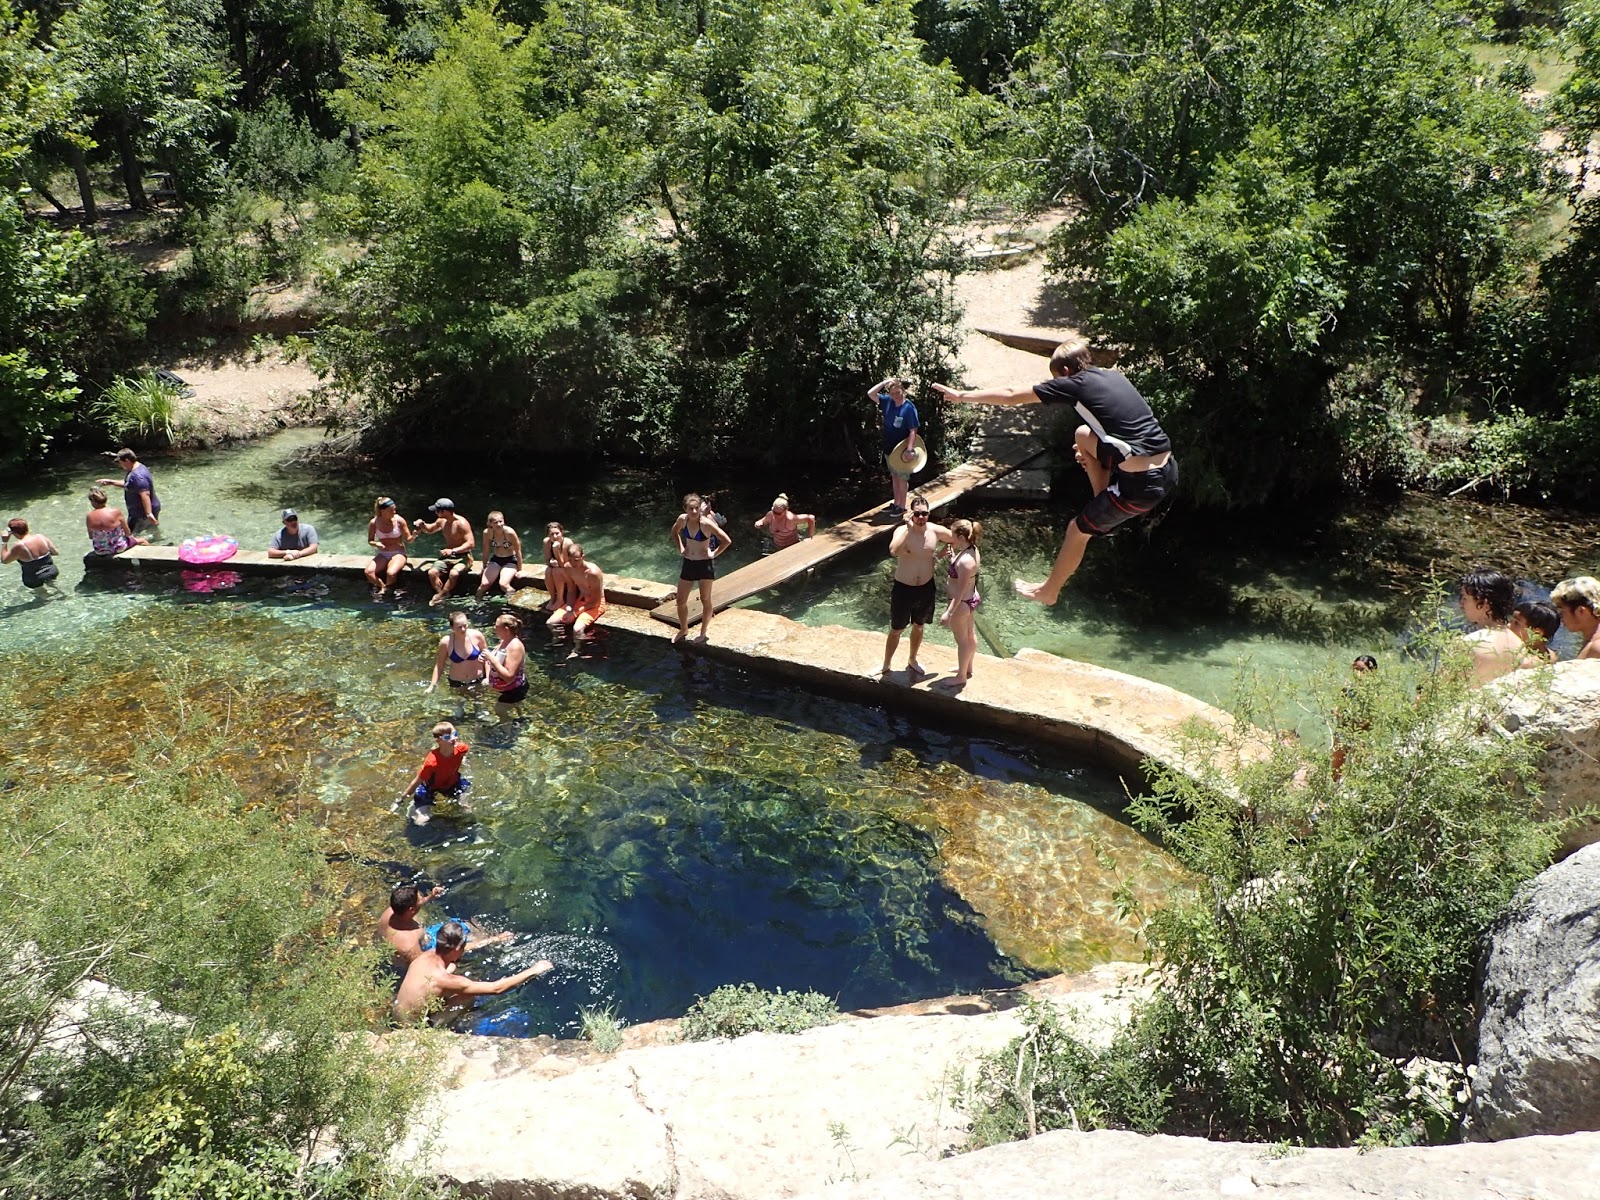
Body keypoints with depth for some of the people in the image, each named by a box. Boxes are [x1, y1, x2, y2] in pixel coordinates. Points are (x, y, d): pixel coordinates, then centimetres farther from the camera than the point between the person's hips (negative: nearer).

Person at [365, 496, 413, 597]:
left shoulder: (399, 520, -10)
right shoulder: (374, 523, -6)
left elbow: (408, 540, -5)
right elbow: (370, 541, 6)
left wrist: (413, 536, -28)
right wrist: (376, 544, -17)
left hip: (398, 553, -2)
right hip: (382, 555, 2)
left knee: (391, 573, -33)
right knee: (368, 572, -26)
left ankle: (384, 591, -4)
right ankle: (383, 588, -3)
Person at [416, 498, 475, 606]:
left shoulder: (461, 523, -16)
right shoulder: (441, 521, 7)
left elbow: (471, 543, -22)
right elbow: (430, 530, 28)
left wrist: (453, 551, -30)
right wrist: (423, 525, 4)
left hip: (463, 557, -7)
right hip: (448, 557, 7)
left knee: (453, 573, -37)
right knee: (432, 572, -22)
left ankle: (439, 596, -25)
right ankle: (441, 598, -26)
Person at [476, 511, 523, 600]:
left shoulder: (510, 532, -22)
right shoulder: (487, 533, -13)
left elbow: (518, 551, -11)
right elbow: (486, 551, 3)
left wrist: (519, 570, -6)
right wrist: (484, 568, 11)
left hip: (510, 560, -3)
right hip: (495, 560, 3)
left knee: (503, 584, -27)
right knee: (484, 584, -13)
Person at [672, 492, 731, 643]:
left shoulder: (706, 523, -22)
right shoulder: (683, 519, -7)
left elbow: (727, 541, -20)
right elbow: (674, 531, 17)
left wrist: (714, 554, -12)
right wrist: (680, 548, 8)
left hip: (705, 564, -5)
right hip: (688, 563, 5)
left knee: (705, 600, 9)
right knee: (681, 601, 10)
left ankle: (704, 632, 26)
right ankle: (683, 630, 32)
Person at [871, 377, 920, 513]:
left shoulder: (909, 408, -19)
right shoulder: (887, 401, -2)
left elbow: (913, 431, -21)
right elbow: (870, 393, -4)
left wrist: (910, 450, -28)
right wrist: (885, 382, -11)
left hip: (902, 450, -6)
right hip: (889, 448, 6)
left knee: (902, 478, 5)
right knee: (894, 477, 18)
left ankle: (902, 506, 16)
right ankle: (896, 503, 30)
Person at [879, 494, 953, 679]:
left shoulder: (936, 531, -10)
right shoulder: (903, 530, -20)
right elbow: (893, 551, -42)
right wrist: (909, 527, -38)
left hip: (926, 589, 3)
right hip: (903, 589, -3)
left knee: (918, 626, 23)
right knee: (896, 630, 11)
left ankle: (912, 661, 44)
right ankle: (886, 666, 30)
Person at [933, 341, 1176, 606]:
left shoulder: (1075, 383, -4)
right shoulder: (1114, 375, 15)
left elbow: (1010, 395, 3)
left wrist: (962, 395, 12)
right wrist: (1088, 452, 34)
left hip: (1141, 485, -7)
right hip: (1167, 468, 8)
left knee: (1078, 529, 14)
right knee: (1083, 435, 23)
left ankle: (1048, 591, 34)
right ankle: (1104, 508, 24)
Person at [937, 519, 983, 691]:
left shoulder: (965, 561, -32)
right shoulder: (972, 550, -5)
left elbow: (961, 591, -28)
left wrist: (948, 613, -24)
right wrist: (952, 558, -4)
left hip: (961, 604, -9)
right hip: (972, 599, 9)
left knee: (962, 640, 9)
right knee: (970, 635, 25)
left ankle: (961, 677, 27)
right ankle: (967, 668, 45)